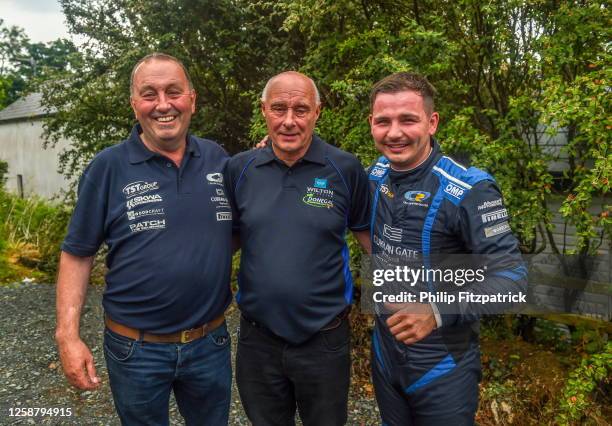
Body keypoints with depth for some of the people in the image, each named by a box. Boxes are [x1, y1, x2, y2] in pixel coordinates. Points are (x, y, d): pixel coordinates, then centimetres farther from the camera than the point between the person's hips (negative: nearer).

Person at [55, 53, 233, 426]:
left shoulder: (218, 158, -1)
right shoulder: (108, 167, -9)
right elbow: (77, 254, -5)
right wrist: (68, 335, -11)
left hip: (211, 342, 3)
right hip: (136, 349, -2)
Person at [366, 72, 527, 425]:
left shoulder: (469, 191, -22)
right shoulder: (377, 174, -3)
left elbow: (511, 276, -23)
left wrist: (438, 312, -36)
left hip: (443, 367, -5)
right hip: (384, 354, 6)